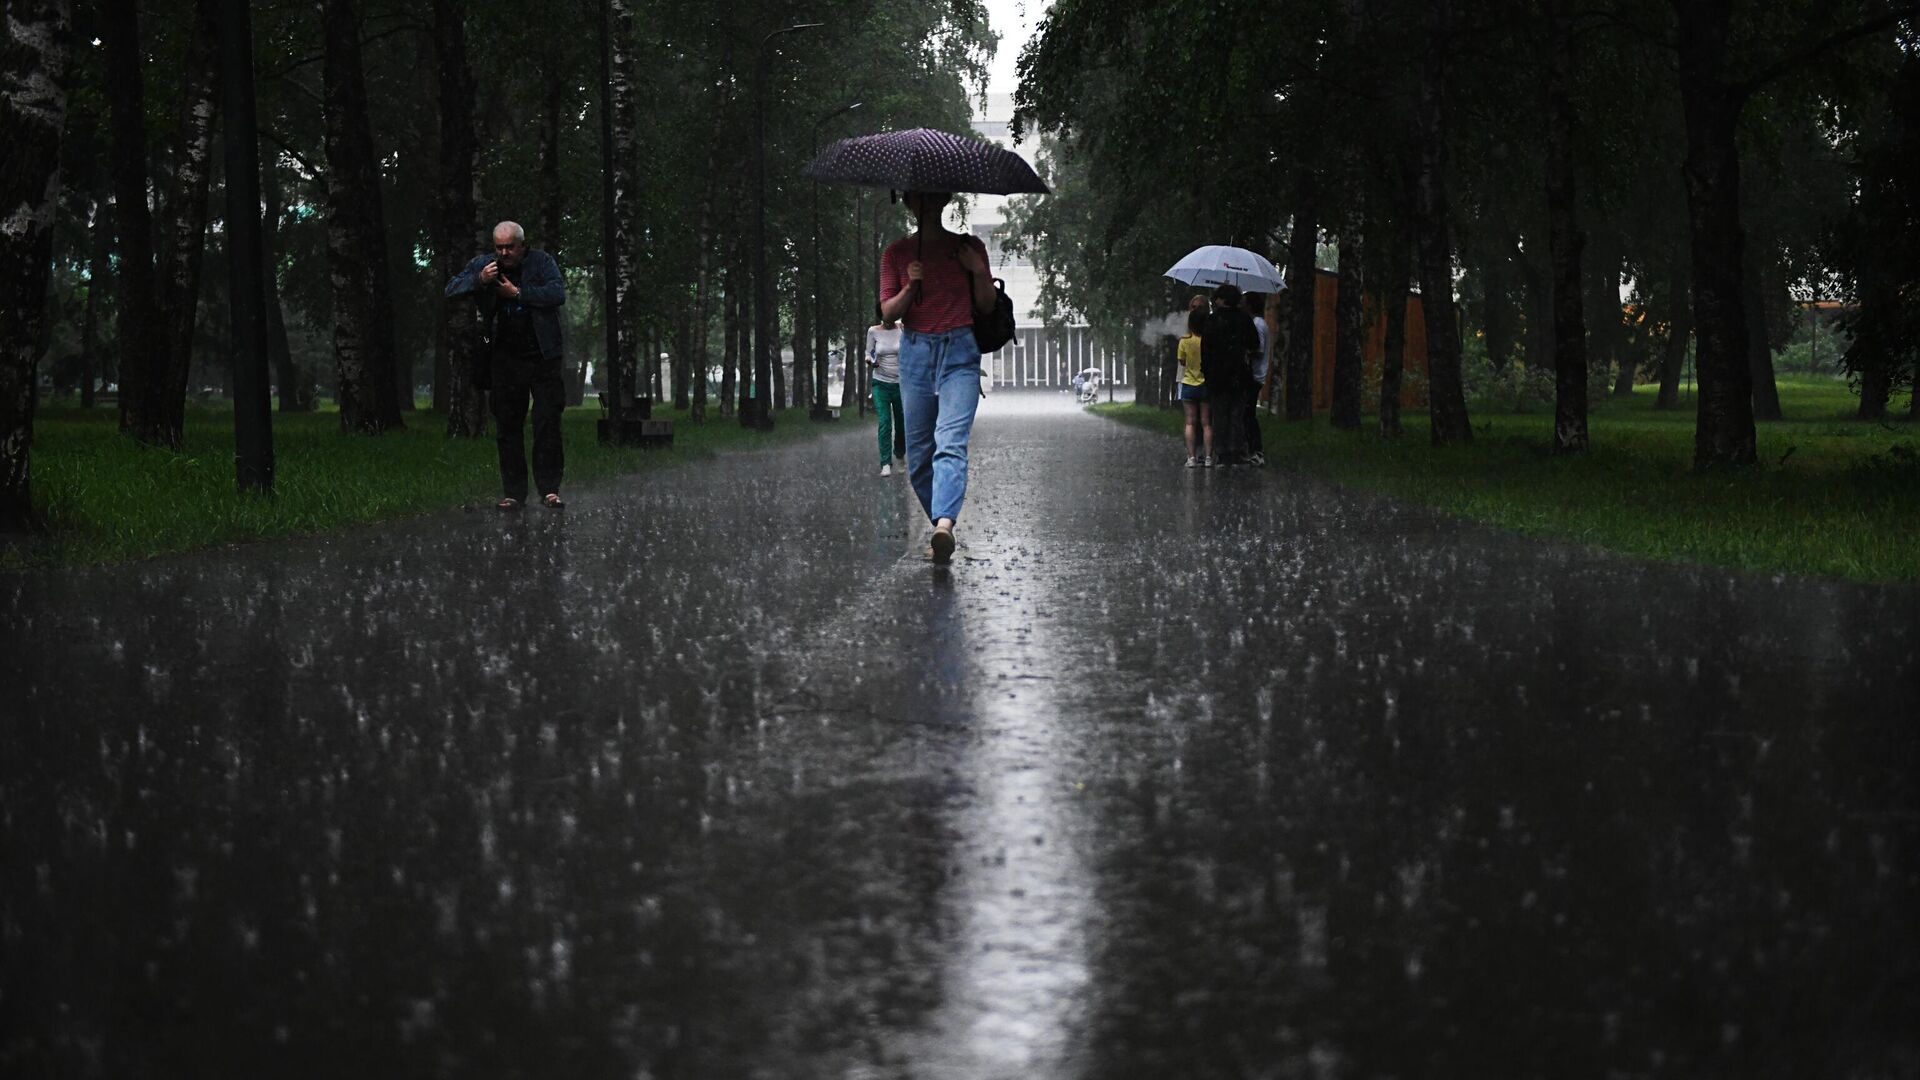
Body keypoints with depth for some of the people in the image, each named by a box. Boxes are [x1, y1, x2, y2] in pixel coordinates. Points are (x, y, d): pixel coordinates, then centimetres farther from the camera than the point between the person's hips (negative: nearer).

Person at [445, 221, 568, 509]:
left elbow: (558, 294, -15)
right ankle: (513, 493, 9)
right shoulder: (483, 265, 6)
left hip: (541, 356, -3)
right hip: (505, 360, 3)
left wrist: (518, 293, -16)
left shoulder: (541, 262, -1)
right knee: (507, 427, 4)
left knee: (548, 423, -5)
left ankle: (549, 489, 0)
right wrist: (479, 281, -18)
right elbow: (451, 289, 0)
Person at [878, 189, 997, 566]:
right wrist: (911, 287, -14)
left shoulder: (969, 247, 8)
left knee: (951, 442, -21)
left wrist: (979, 271, -9)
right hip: (915, 353, 3)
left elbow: (987, 306, 8)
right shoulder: (897, 253, 10)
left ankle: (944, 525, -37)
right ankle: (942, 527, 13)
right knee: (918, 453, 1)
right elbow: (888, 312, 4)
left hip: (959, 353, -3)